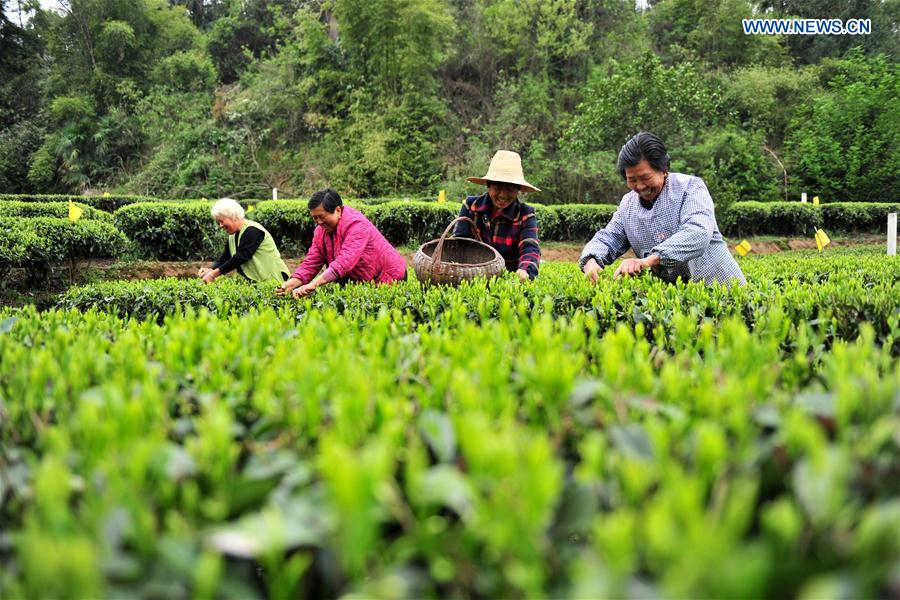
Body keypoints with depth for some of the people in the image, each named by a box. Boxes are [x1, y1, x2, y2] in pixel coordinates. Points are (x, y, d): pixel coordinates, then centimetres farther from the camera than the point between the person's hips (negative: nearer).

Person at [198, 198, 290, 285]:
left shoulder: (252, 230, -14)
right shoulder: (232, 237, 13)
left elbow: (240, 257, -21)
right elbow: (223, 259, 10)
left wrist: (214, 274, -22)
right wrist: (210, 270, -11)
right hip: (254, 281, 7)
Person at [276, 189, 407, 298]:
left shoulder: (357, 224, -28)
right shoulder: (321, 230, -2)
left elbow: (344, 262, -39)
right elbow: (311, 262, -5)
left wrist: (313, 284, -48)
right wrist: (292, 283, -24)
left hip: (388, 277, -7)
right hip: (359, 281, 7)